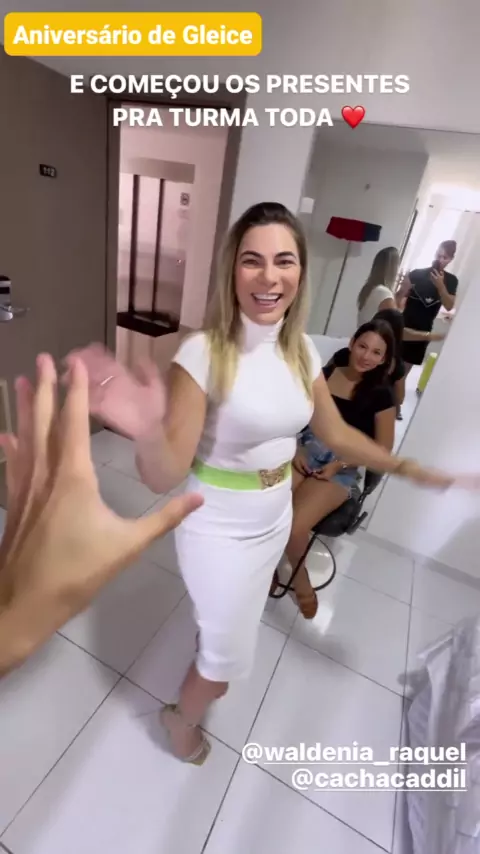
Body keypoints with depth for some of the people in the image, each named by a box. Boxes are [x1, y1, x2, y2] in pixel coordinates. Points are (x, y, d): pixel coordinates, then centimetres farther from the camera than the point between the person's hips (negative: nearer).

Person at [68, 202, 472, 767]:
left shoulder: (301, 351, -7)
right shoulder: (204, 353, -25)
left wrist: (410, 470, 3)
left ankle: (206, 671, 68)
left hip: (275, 519, 6)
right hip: (218, 529, -5)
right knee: (231, 652, 16)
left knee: (228, 621, 32)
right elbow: (165, 478, -28)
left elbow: (335, 434, 5)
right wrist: (148, 433, -49)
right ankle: (182, 717, 52)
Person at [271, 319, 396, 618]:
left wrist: (338, 466, -10)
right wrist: (296, 448, -6)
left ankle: (299, 577, 9)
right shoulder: (326, 372, 6)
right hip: (305, 450, 3)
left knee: (294, 525, -26)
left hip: (342, 469, -2)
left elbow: (383, 446, 0)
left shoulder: (381, 394, -1)